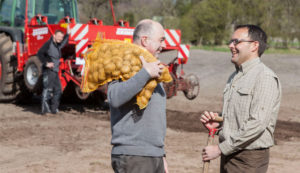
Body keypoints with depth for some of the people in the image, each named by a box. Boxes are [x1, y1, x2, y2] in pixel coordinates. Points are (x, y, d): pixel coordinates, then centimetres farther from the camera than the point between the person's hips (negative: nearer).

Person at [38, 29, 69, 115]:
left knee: (57, 90, 9)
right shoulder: (48, 44, -9)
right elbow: (40, 53, -18)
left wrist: (67, 34, 35)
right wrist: (46, 63, -23)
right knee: (47, 89, -15)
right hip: (48, 70, -9)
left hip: (55, 71, 9)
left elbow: (64, 42, 41)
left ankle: (54, 109, 15)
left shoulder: (58, 45, 16)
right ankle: (45, 109, -16)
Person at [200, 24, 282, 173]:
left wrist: (220, 149, -18)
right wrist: (217, 124, 2)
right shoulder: (234, 77, 15)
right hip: (228, 155, 8)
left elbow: (257, 123, -21)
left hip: (249, 160, -8)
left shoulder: (265, 77, -13)